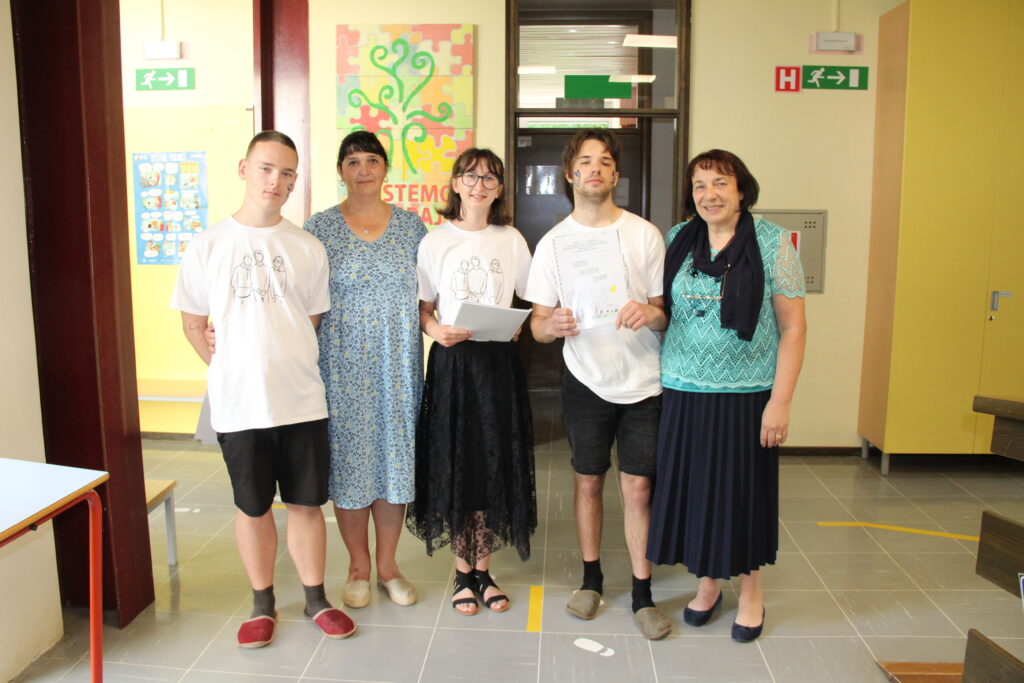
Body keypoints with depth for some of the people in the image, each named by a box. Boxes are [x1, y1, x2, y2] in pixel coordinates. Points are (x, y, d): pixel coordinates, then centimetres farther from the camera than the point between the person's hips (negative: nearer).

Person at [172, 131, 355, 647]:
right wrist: (229, 371, 5)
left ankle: (316, 599, 29)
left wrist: (287, 366, 5)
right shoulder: (207, 246, -2)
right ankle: (262, 604, 31)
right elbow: (193, 325, 6)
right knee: (253, 507, 13)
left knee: (307, 504, 10)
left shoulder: (307, 249, 1)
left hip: (301, 400, 1)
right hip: (238, 404, -1)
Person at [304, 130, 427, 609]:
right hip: (343, 363, -2)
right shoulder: (319, 227, 1)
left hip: (398, 363, 2)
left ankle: (387, 564, 25)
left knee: (396, 455, 7)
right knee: (349, 458, 4)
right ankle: (358, 566, 23)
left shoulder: (411, 225, 7)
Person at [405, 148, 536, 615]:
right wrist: (437, 330, -16)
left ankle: (483, 570, 23)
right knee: (456, 466, 4)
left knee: (495, 466, 6)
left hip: (499, 361, 2)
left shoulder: (511, 240, 6)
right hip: (452, 361, -1)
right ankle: (463, 572, 21)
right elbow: (423, 309, 3)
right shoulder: (435, 241, 2)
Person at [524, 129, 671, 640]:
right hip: (586, 381, 1)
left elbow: (668, 309, 2)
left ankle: (642, 592, 18)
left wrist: (651, 313, -22)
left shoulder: (644, 234, -1)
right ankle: (591, 578, 31)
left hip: (642, 381, -1)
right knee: (588, 482, 12)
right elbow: (537, 324, 2)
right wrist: (552, 325, -22)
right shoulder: (553, 243, 1)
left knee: (638, 487, 1)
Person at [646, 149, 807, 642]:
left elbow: (792, 326, -7)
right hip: (683, 392, 3)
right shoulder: (677, 240, 4)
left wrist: (780, 401, -11)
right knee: (692, 488, 10)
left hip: (746, 395, -3)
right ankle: (707, 583, 33)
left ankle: (751, 591, 31)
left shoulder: (773, 244, -5)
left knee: (744, 491, 8)